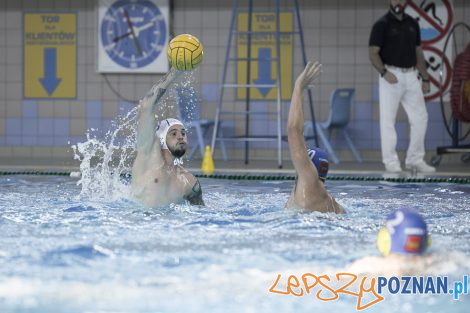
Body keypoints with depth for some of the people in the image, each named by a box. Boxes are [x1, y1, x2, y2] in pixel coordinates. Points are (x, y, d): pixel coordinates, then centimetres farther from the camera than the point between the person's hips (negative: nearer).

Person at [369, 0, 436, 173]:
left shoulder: (412, 24, 13)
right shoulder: (382, 24, -4)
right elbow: (373, 53, -9)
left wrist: (425, 78, 12)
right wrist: (384, 72, -23)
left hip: (411, 76, 5)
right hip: (391, 76, -5)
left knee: (420, 117, 3)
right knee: (388, 119, -2)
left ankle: (415, 159, 13)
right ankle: (391, 161, 3)